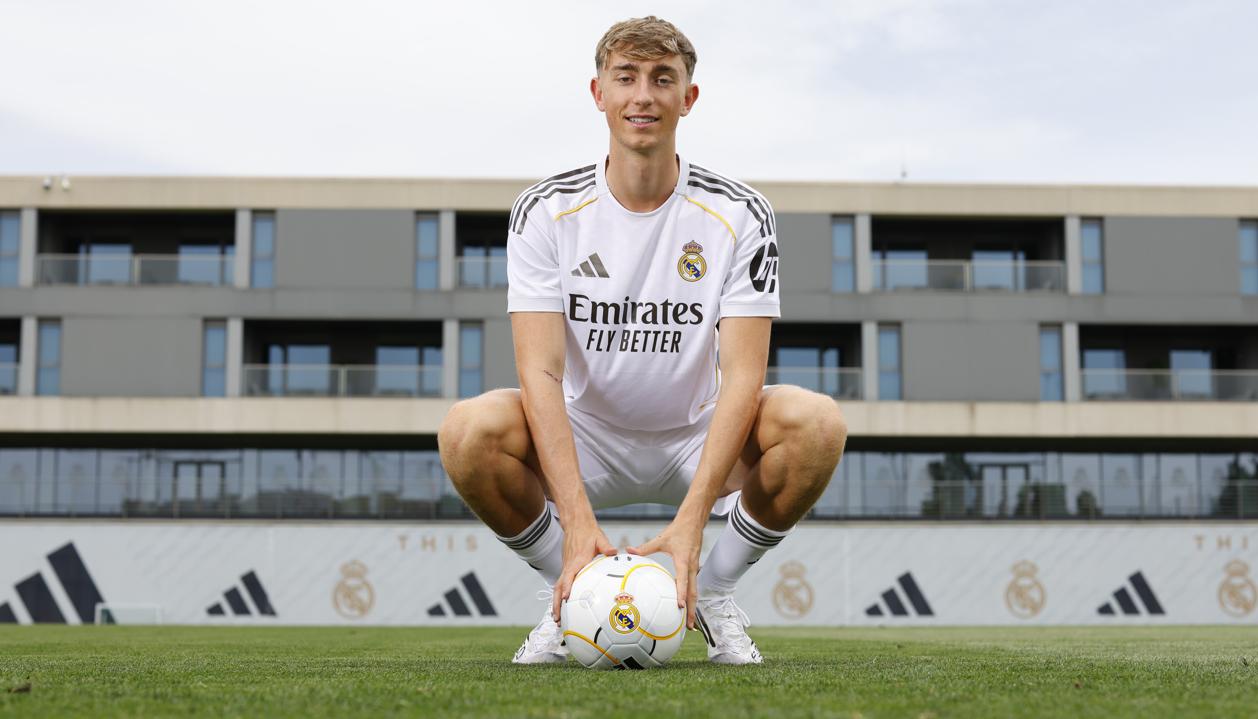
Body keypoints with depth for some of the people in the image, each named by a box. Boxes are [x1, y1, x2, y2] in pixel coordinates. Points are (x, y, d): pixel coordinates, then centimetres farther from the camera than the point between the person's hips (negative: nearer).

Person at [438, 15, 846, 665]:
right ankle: (569, 591, -3)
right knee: (469, 429, -30)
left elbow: (742, 373, -19)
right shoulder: (546, 211, -9)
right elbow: (541, 371, -19)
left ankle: (712, 593, -3)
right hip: (584, 443, 0)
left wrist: (691, 520, -32)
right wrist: (578, 520, -33)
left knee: (817, 422, -29)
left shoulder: (738, 215, -10)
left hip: (700, 440, 0)